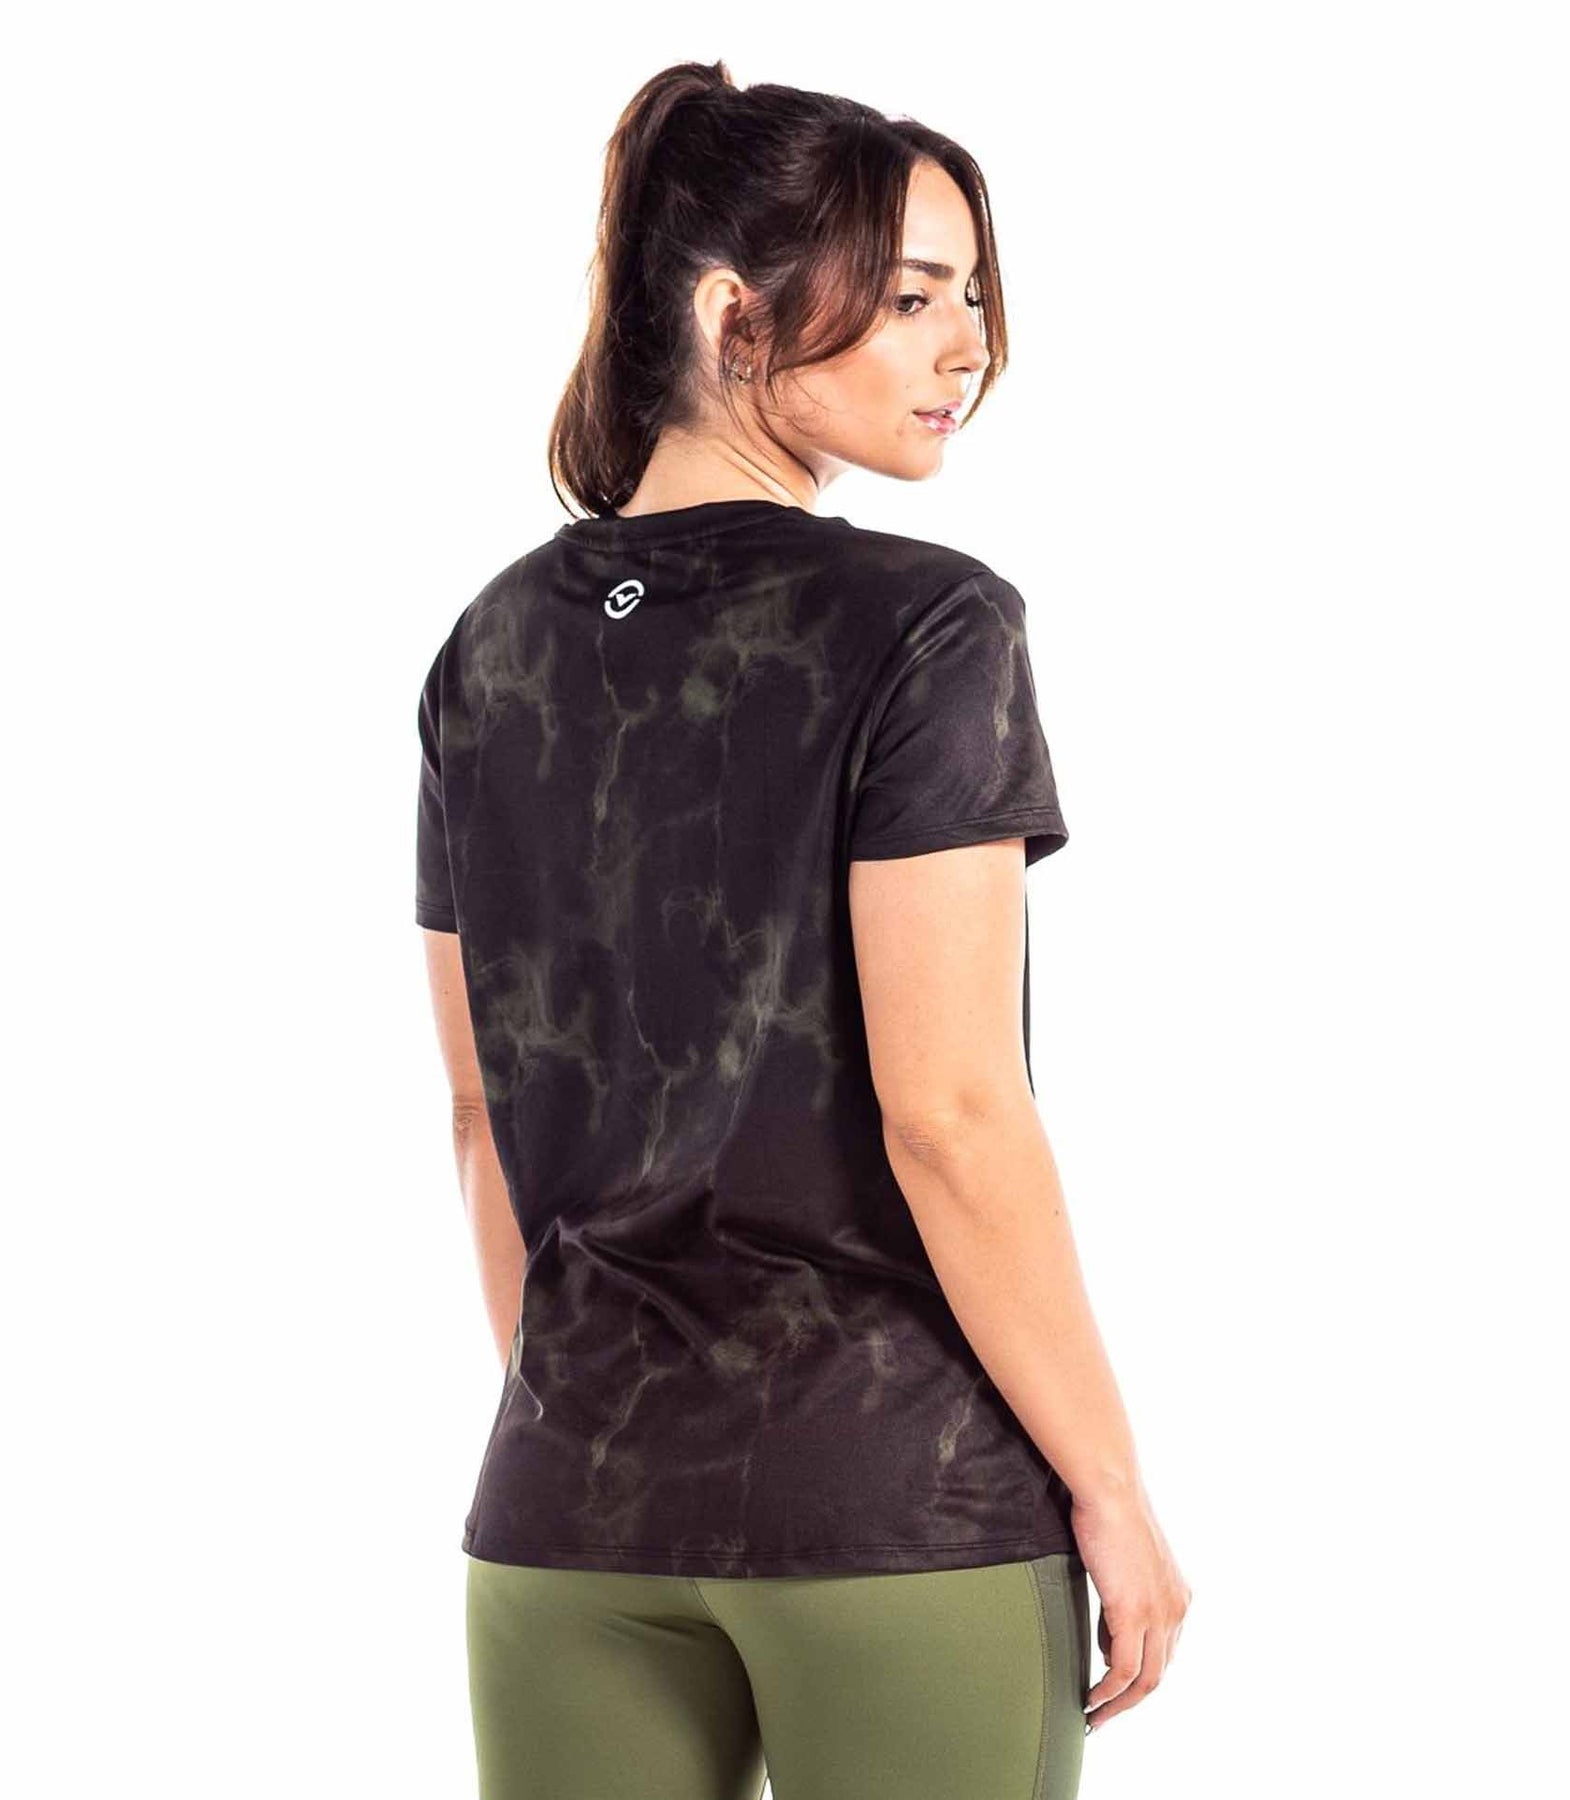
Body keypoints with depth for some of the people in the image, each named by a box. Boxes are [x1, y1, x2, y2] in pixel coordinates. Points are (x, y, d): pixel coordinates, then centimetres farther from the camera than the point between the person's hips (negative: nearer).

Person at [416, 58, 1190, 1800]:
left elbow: (483, 1115, 10)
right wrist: (1111, 1491, -8)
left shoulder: (496, 645, 6)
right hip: (897, 1491, -5)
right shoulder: (919, 625, -11)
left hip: (573, 1499, 5)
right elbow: (946, 1112, -16)